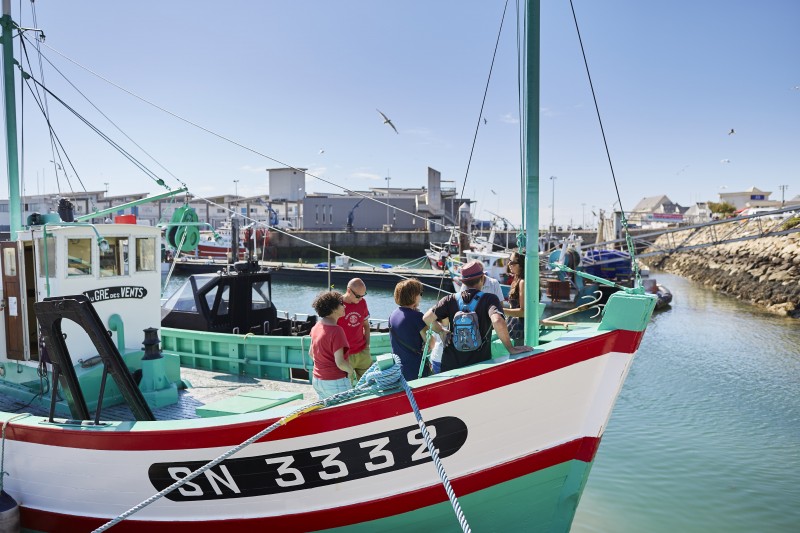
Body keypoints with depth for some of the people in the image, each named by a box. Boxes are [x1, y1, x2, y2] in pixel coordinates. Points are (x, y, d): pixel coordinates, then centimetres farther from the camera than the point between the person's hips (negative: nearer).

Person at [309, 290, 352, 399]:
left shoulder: (316, 327, 3)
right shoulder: (336, 330, -22)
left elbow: (311, 353, 16)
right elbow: (340, 363, -25)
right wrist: (350, 370, -7)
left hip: (317, 381, 8)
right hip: (335, 382, -8)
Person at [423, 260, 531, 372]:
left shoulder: (451, 300, -1)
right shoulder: (489, 299, -9)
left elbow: (427, 318, -6)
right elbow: (497, 321, -26)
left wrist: (442, 331, 10)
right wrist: (511, 349, -17)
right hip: (479, 365, -2)